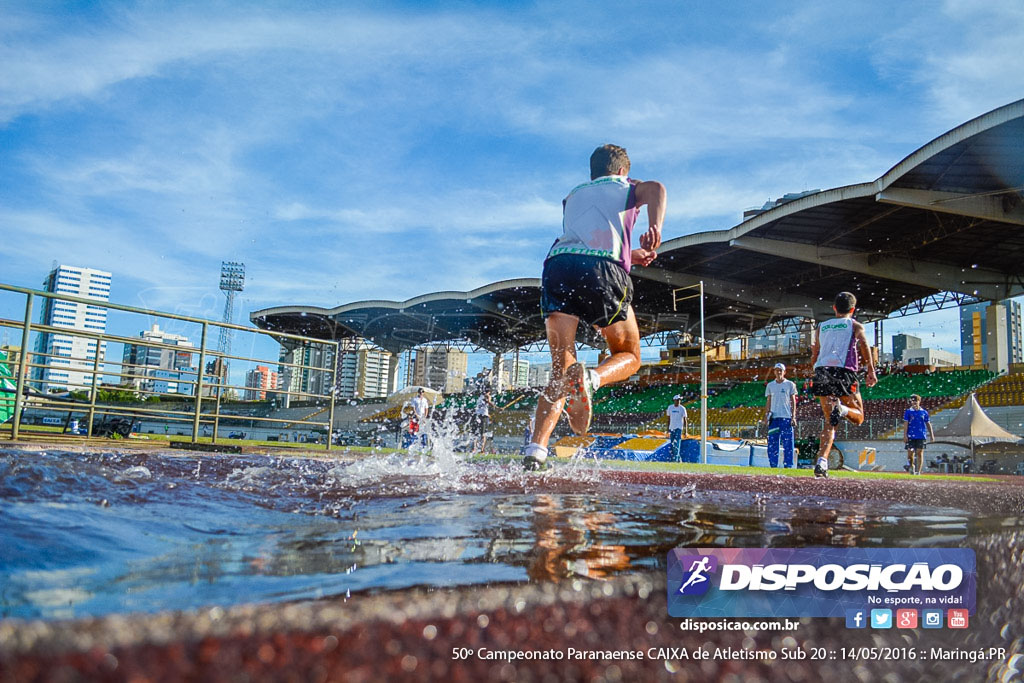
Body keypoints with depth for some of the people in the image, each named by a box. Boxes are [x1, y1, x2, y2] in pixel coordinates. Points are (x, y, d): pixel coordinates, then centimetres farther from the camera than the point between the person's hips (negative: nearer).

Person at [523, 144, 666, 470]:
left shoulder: (573, 195, 38)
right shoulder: (627, 187, 26)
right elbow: (655, 188, 2)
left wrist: (629, 254, 53)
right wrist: (655, 227, -15)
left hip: (557, 264, 4)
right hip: (602, 270, -3)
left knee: (560, 370, 5)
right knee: (628, 356, 13)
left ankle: (535, 450, -15)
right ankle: (589, 378, -22)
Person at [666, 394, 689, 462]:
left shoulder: (682, 408, -2)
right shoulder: (670, 407, 7)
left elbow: (685, 420, 0)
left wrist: (685, 430, -6)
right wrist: (668, 429, 10)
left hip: (679, 428, -4)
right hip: (671, 428, 4)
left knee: (677, 444, -15)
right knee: (670, 445, 3)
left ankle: (677, 459, -13)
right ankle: (679, 459, 15)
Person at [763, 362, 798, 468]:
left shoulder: (790, 384, 6)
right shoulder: (770, 385, 13)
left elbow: (793, 402, 4)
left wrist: (793, 417, -5)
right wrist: (766, 416, 5)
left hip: (786, 417, -3)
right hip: (773, 417, 3)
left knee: (787, 443, -6)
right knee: (772, 442, 0)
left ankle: (788, 465, -2)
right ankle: (773, 465, 5)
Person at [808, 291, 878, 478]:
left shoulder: (822, 326, 24)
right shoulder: (855, 325, 15)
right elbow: (863, 344, -7)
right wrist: (871, 371, -11)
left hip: (822, 371, 3)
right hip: (844, 371, -3)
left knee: (829, 421, 7)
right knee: (858, 416, 12)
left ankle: (821, 461, -10)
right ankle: (842, 409, -24)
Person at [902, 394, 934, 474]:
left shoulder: (924, 412, 8)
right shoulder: (908, 411, 4)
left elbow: (928, 424, 12)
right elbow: (905, 423, -1)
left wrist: (931, 435, 7)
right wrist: (905, 435, -9)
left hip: (921, 435, 1)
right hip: (911, 436, -1)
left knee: (920, 453, -3)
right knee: (910, 452, -1)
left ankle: (918, 471, 2)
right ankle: (911, 466, 25)